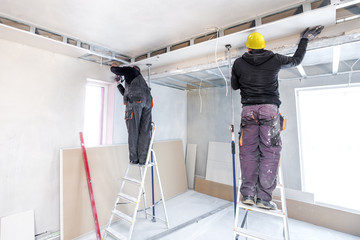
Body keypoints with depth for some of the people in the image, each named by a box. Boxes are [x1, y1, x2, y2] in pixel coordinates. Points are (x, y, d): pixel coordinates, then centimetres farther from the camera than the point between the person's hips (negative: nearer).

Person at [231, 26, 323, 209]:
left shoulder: (239, 63, 10)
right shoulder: (275, 59, 10)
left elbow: (234, 86, 19)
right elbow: (296, 60, 29)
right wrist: (305, 39, 43)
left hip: (248, 110, 1)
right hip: (269, 109, 0)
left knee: (248, 152, 3)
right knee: (270, 153, 0)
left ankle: (248, 194, 5)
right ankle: (263, 197, 0)